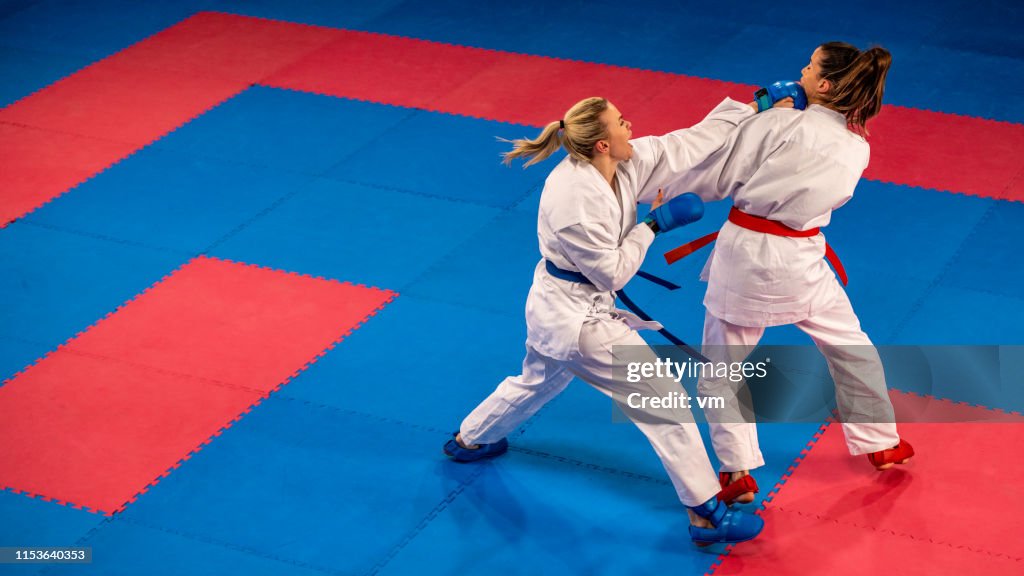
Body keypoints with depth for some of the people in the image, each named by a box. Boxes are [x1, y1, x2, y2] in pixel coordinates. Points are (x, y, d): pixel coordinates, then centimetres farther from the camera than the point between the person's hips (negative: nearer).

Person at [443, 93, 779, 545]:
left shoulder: (628, 162, -8)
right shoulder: (575, 198, -31)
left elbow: (693, 142, -4)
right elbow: (613, 273, -22)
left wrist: (755, 104, -6)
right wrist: (654, 223, -16)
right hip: (578, 317, -10)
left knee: (539, 382, 35)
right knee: (664, 399, -3)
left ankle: (469, 440, 58)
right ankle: (706, 516, 6)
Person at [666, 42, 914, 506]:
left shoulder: (779, 124, -14)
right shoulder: (858, 149, 0)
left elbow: (715, 179, -10)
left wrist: (663, 187, 5)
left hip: (744, 254, -3)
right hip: (799, 260, 4)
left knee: (720, 370, 12)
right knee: (851, 349, 25)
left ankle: (738, 472, 10)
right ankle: (880, 444, 37)